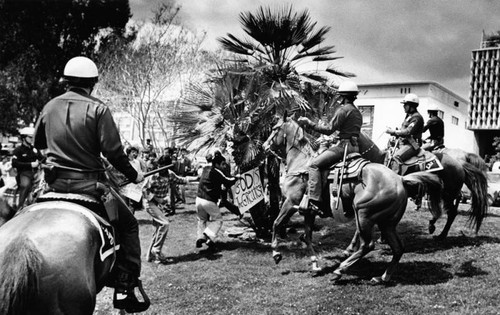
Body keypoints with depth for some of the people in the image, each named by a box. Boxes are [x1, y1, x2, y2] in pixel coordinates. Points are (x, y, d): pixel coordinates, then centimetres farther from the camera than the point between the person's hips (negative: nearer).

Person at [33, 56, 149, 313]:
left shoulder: (50, 106, 8)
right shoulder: (97, 109, -8)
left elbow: (37, 143, 21)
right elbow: (113, 151, -13)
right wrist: (133, 175, 0)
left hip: (55, 183, 6)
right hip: (88, 183, -5)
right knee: (128, 225, 7)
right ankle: (124, 290, 3)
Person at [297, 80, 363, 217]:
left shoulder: (343, 110, -9)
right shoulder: (357, 112, 21)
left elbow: (329, 130, -13)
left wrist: (310, 123, -8)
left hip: (344, 145, -10)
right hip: (355, 146, 10)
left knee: (314, 164, -15)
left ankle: (314, 202, -25)